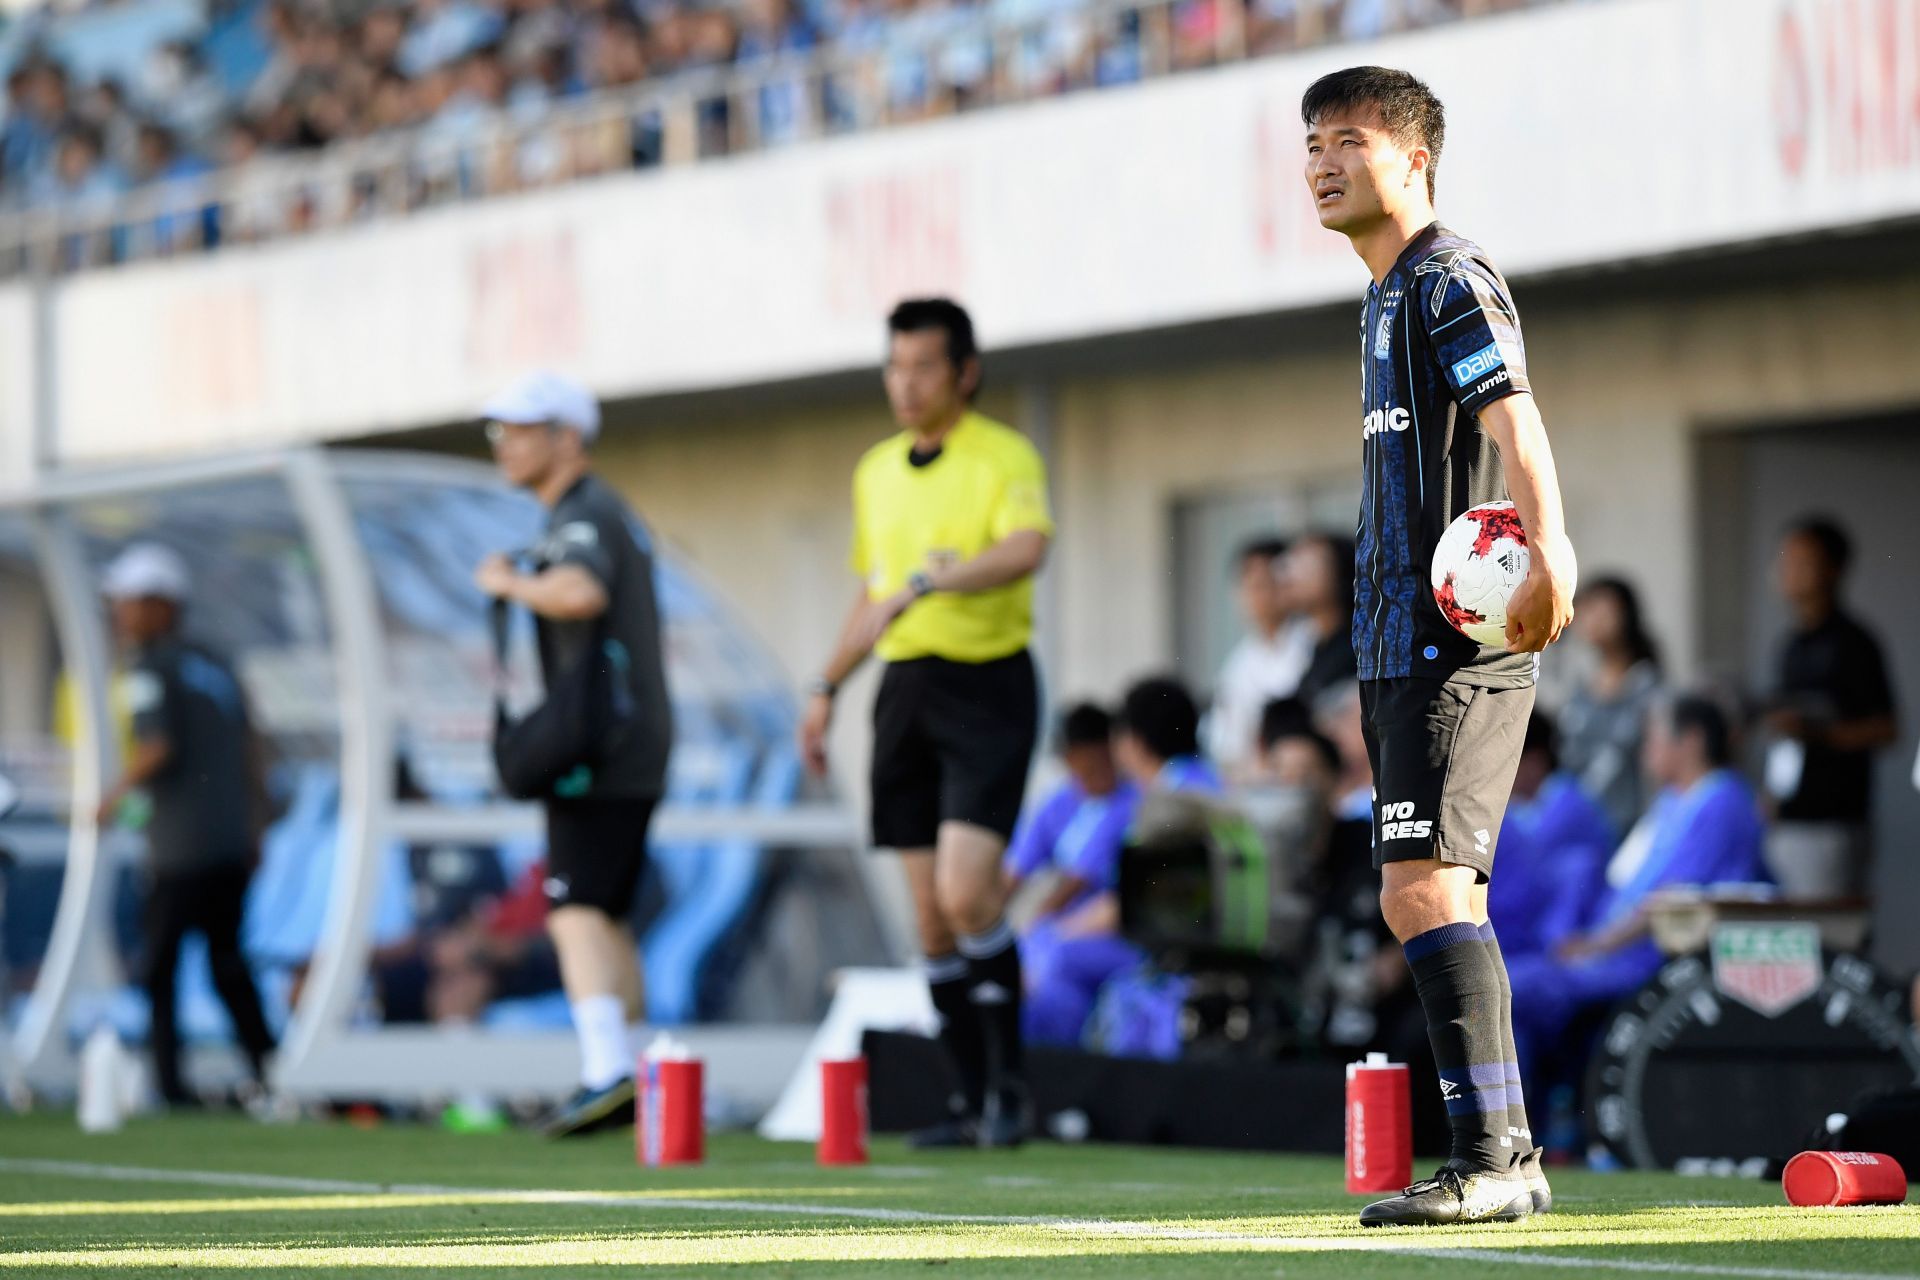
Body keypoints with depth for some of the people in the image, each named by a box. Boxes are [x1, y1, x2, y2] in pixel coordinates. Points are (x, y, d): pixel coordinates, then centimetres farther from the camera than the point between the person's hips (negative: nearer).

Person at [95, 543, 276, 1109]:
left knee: (158, 965, -2)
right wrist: (255, 829, 21)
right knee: (228, 961, 13)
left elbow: (157, 747, -16)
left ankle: (170, 1081, -9)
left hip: (181, 847, -7)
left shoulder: (149, 667, -5)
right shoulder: (216, 664, 17)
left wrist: (116, 796, -3)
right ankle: (269, 1073, 6)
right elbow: (253, 754, 16)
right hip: (234, 843, 7)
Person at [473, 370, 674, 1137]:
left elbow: (582, 592, -34)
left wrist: (511, 583, -19)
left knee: (576, 910, -17)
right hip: (638, 751, 10)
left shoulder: (583, 519, -12)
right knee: (608, 916, 13)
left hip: (599, 751, -10)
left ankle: (606, 1070, -29)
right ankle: (619, 1082, 15)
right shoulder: (614, 515, 20)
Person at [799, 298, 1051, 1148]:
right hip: (904, 688, 6)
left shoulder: (1004, 458, -6)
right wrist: (827, 688, 19)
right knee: (932, 914, 4)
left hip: (986, 686, -6)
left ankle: (1010, 1082, -4)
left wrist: (923, 582, -36)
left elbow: (1026, 546, -27)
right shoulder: (876, 471, 15)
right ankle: (976, 1101, 11)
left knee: (966, 891, -18)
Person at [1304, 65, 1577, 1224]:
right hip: (1404, 643, 10)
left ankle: (1488, 1159, -18)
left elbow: (1514, 419, -24)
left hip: (1458, 640, -10)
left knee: (1426, 887, -17)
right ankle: (1506, 1157, 16)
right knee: (1433, 899, 11)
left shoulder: (1450, 278, -8)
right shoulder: (1390, 298, 22)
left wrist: (1548, 542, -40)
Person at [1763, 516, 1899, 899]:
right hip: (1784, 822, 8)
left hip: (1832, 821, -8)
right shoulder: (1793, 645, 17)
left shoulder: (1853, 644, -6)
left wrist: (1817, 732, -20)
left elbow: (1886, 730, -11)